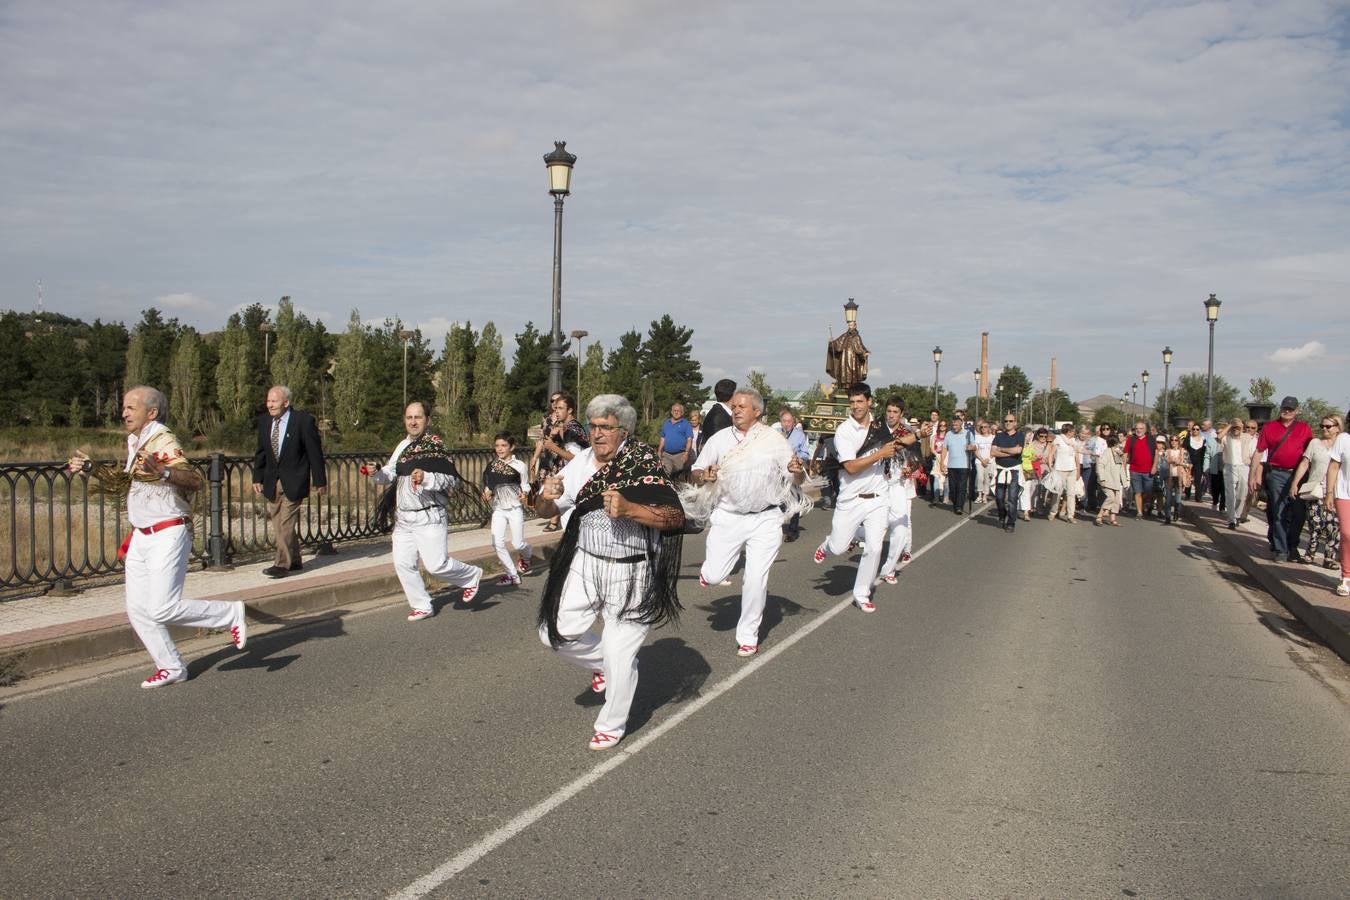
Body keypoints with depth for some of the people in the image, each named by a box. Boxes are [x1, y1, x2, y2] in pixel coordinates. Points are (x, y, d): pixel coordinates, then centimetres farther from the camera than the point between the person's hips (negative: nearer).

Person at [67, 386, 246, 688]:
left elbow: (197, 480, -31)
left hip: (168, 536, -9)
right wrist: (90, 467, 17)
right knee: (138, 610, 8)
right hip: (141, 537, 9)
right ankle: (171, 668, 20)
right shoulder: (134, 442, 13)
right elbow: (122, 481, 30)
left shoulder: (164, 442, -15)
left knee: (163, 609, -13)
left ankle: (231, 614, 5)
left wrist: (162, 472, -47)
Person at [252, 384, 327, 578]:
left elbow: (315, 452, -7)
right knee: (278, 524, 9)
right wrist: (258, 478, 9)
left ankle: (283, 564, -5)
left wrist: (320, 481, -6)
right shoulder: (264, 420, 6)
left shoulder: (303, 420, -11)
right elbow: (260, 452, 14)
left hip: (293, 481, -6)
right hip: (272, 481, 6)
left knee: (286, 523, -9)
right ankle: (293, 561, 19)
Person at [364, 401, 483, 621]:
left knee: (436, 565, -9)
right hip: (403, 518, 7)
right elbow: (391, 474, 15)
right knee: (402, 564, 5)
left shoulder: (435, 445, -10)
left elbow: (451, 479, -15)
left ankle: (471, 575, 19)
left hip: (429, 517, -7)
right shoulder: (403, 446, 13)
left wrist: (426, 478, -29)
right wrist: (375, 473, -5)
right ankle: (422, 606, 20)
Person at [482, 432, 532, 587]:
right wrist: (487, 493, -5)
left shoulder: (519, 466, -7)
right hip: (498, 509, 3)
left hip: (515, 508, -3)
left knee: (518, 544, -3)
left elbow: (525, 485, 4)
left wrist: (524, 494, -16)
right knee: (497, 542, -9)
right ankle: (511, 574, 5)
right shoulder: (492, 465, 3)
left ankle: (526, 556, 35)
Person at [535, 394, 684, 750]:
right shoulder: (581, 462, 1)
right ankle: (601, 663, 36)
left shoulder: (644, 464, -15)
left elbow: (676, 517, -22)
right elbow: (544, 511, 7)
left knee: (619, 656, 1)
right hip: (585, 564, 5)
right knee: (555, 633, 6)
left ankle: (612, 725, 26)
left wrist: (629, 509, -36)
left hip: (631, 572, -5)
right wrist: (546, 496, -17)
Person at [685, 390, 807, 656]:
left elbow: (797, 478, 3)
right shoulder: (720, 439, 0)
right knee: (714, 576, -3)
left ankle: (748, 636, 16)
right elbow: (694, 473, 6)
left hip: (765, 519, -1)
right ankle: (709, 566, 36)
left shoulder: (774, 439, -1)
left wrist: (797, 471, -20)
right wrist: (704, 476, -17)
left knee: (755, 580, -3)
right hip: (727, 517, 1)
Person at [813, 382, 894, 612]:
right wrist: (880, 454, -21)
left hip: (878, 499, 3)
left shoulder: (880, 426, 6)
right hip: (851, 500, -3)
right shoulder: (844, 430, -10)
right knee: (838, 548, 3)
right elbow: (851, 467, -19)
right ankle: (827, 545, 42)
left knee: (874, 548, -4)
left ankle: (861, 595, 12)